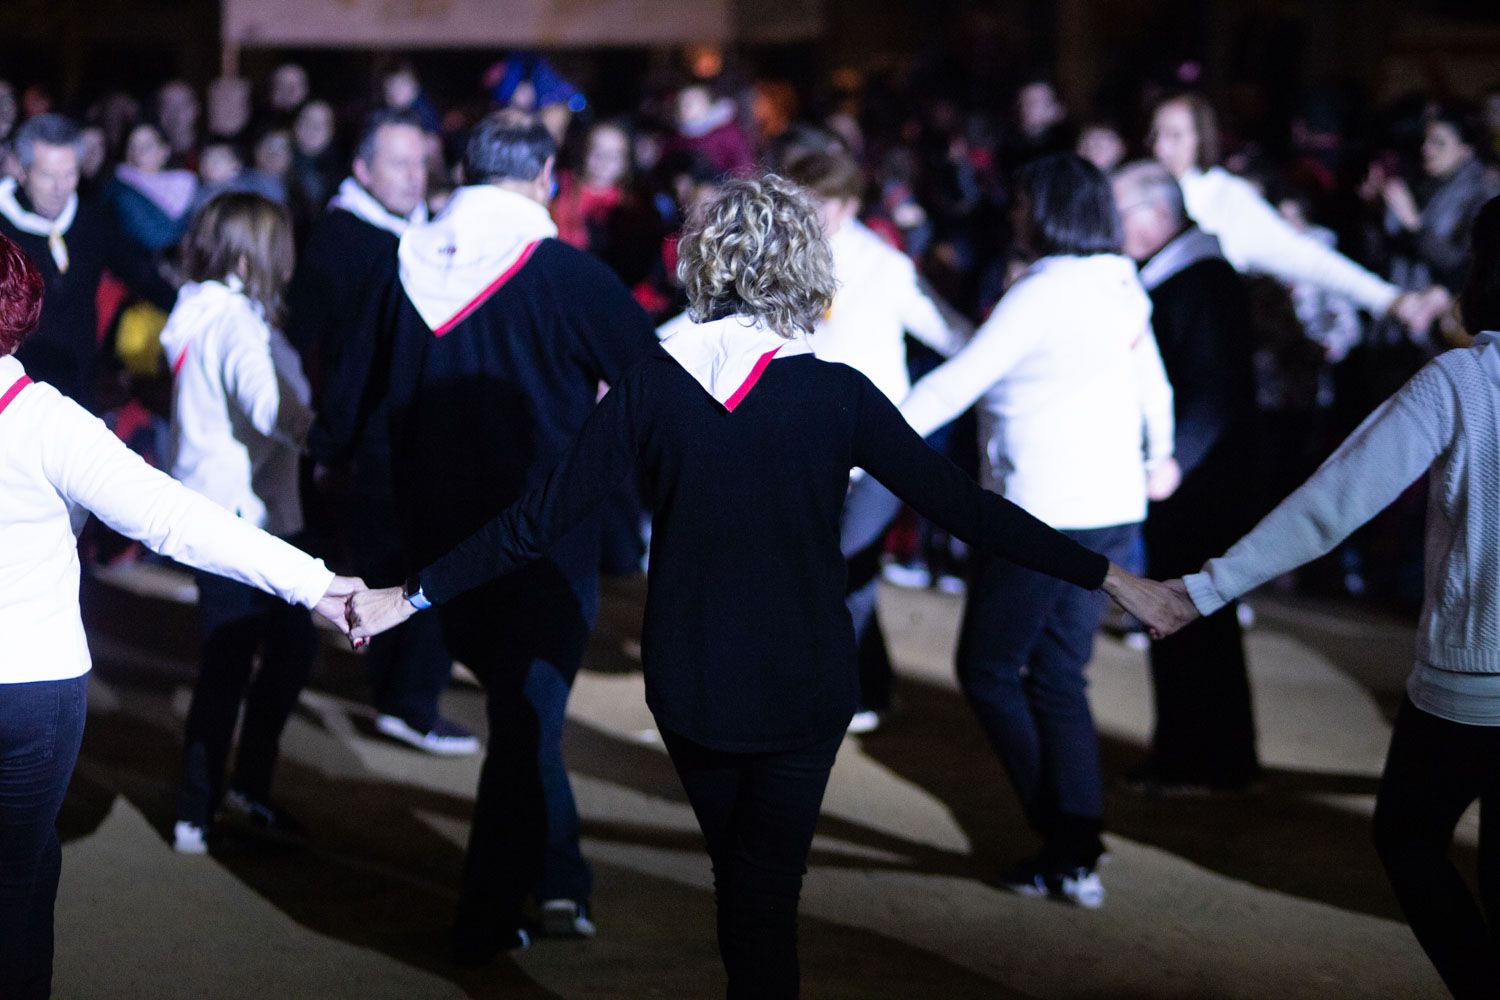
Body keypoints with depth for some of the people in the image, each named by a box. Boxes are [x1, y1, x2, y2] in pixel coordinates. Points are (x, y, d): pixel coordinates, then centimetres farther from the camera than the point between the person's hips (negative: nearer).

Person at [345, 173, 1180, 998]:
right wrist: (1106, 576, -4)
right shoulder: (837, 395, -13)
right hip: (802, 684, -2)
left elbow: (540, 522, -8)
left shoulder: (654, 385, -9)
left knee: (739, 874, 22)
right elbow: (963, 506, -11)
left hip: (689, 683, 2)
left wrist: (413, 595, 2)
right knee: (768, 892, 9)